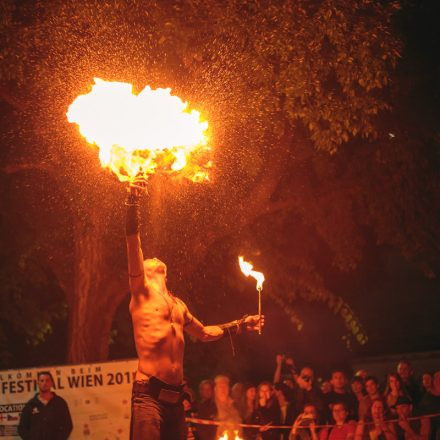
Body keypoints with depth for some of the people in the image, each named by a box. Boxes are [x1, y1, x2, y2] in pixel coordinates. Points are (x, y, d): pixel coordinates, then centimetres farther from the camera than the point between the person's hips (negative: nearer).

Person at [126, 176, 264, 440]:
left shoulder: (178, 304, 26)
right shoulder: (142, 290, 7)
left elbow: (204, 333, 42)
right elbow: (133, 242, -7)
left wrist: (240, 326, 39)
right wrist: (134, 203, -19)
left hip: (175, 396, 7)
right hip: (149, 394, -7)